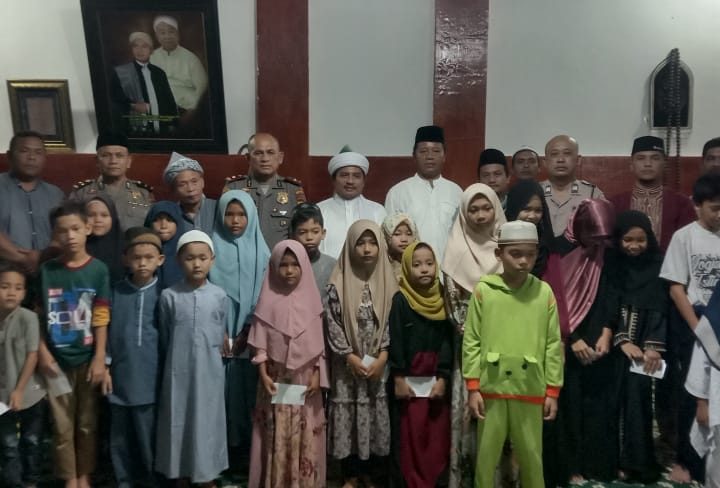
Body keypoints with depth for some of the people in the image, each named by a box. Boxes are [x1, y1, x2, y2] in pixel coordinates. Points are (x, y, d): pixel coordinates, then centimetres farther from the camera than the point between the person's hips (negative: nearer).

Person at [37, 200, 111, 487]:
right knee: (62, 426, 10)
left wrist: (99, 359, -9)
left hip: (87, 359, -1)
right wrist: (43, 353, -7)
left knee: (87, 424, 11)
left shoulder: (98, 270, -6)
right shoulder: (46, 270, -1)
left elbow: (101, 319, -6)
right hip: (57, 360, 1)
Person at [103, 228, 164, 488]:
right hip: (121, 376, 3)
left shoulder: (163, 294, -5)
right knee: (121, 435, 14)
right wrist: (105, 367, 2)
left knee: (150, 434, 7)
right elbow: (105, 331, 5)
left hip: (152, 378, -2)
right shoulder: (116, 292, 0)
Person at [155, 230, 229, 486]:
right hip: (178, 373, 0)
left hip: (209, 373, 1)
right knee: (178, 423, 9)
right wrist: (176, 360, 8)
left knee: (207, 423, 9)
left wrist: (209, 357, 11)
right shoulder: (169, 296, -5)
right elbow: (164, 338, 4)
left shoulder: (220, 296, -3)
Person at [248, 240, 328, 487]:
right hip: (276, 378, -1)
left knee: (305, 436, 6)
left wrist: (317, 374, -3)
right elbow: (260, 343, -1)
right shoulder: (269, 300, -2)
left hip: (305, 378, 1)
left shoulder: (310, 300, 1)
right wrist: (263, 374, -8)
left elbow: (318, 342, 3)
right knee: (277, 436, 5)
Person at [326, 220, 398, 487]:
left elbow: (392, 323, 0)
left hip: (379, 365, 2)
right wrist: (351, 357, -12)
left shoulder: (387, 282, 1)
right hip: (348, 365, -2)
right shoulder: (338, 283, -6)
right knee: (348, 416, 4)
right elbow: (332, 323, -7)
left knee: (376, 417, 7)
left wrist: (382, 357, -9)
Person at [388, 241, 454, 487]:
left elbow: (448, 341, 2)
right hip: (410, 376, -3)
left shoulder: (443, 298, 5)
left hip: (437, 375, 4)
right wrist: (398, 378, -11)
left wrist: (443, 377, -5)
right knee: (411, 435, -2)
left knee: (438, 435, 6)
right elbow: (395, 341, -7)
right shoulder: (401, 299, -5)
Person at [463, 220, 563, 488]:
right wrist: (472, 388, -5)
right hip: (491, 388, 0)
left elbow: (553, 344, 3)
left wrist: (553, 391, 3)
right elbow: (471, 341, -2)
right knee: (485, 456, 11)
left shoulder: (544, 292, -1)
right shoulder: (483, 290, -3)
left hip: (531, 390, 1)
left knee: (531, 456, 13)